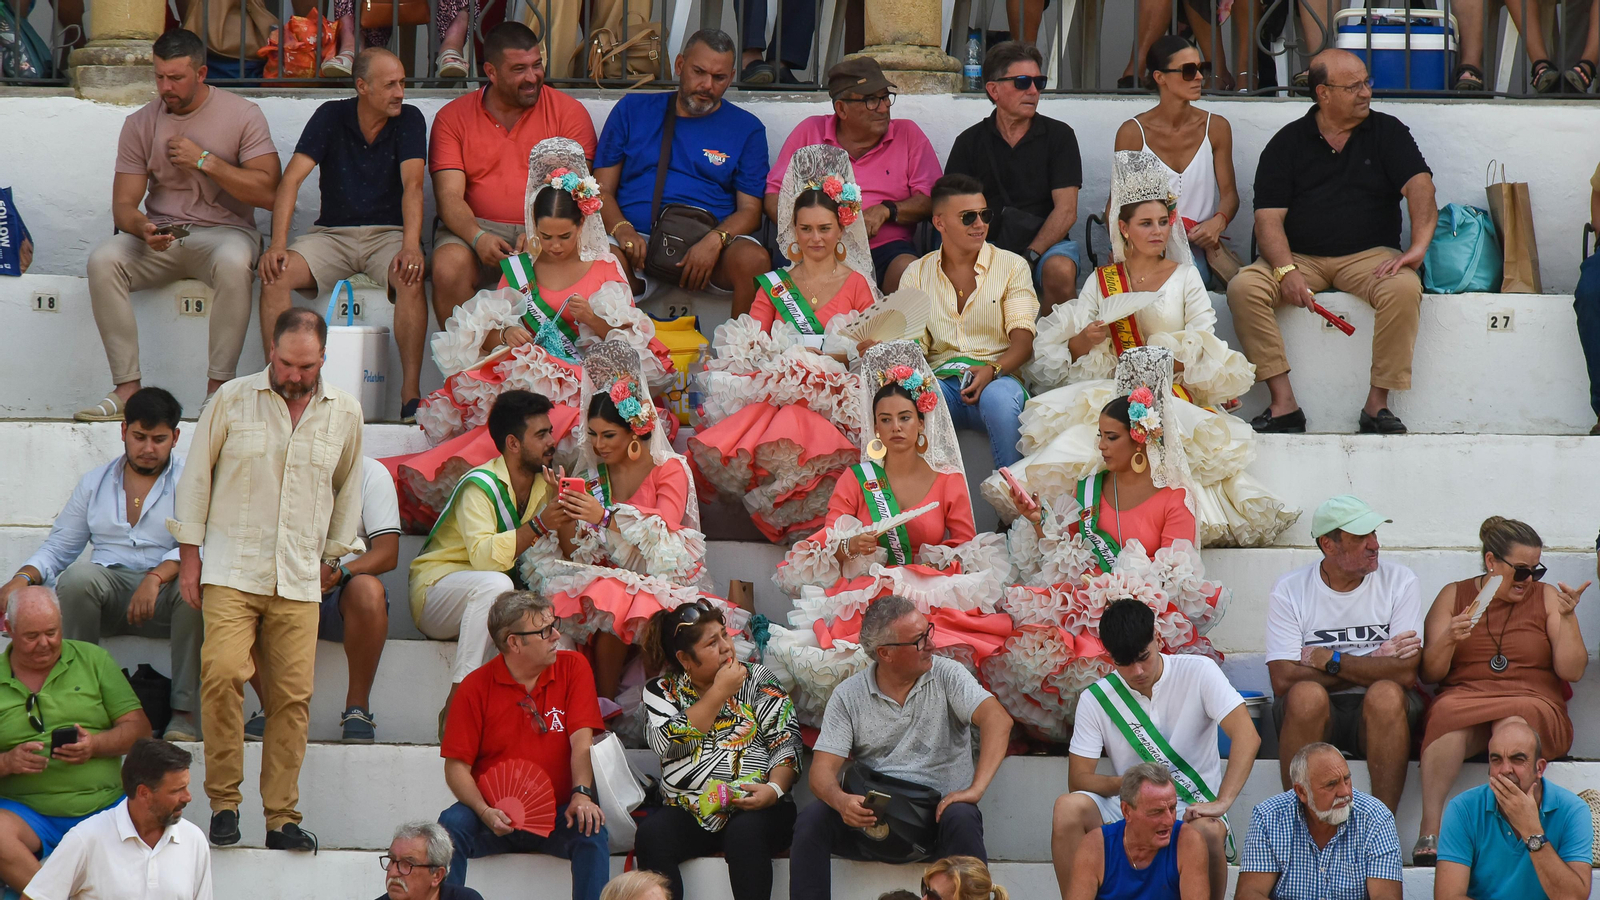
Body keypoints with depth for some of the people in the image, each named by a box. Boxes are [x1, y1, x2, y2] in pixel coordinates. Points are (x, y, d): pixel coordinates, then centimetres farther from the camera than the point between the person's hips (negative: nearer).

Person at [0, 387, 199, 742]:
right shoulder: (96, 483, 19)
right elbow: (58, 546, 19)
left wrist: (157, 576, -28)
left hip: (165, 596, -2)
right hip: (110, 588, 2)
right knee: (77, 576, -31)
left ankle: (185, 713, -33)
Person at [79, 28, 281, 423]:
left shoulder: (242, 115, -4)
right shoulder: (140, 124, 4)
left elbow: (268, 192, -12)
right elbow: (123, 205, 1)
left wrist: (204, 161, -16)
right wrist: (142, 228, -23)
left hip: (223, 230, -3)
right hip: (160, 235, 3)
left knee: (233, 264, -39)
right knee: (103, 261, -27)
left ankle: (219, 387, -29)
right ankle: (128, 387, -24)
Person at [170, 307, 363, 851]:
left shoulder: (344, 413, 8)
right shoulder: (233, 400, 1)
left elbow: (348, 488, 22)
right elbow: (196, 475, 6)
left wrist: (332, 555, 20)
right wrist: (188, 556, 3)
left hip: (299, 580, 2)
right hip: (232, 570, -2)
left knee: (293, 694, -3)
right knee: (223, 673, -20)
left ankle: (282, 817, 3)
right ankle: (224, 802, -8)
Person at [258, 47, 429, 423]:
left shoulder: (409, 120, -2)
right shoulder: (331, 117, -1)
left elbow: (412, 185, -15)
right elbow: (291, 180, -8)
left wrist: (411, 246, -32)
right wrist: (278, 245, -22)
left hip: (387, 233, -1)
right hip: (332, 233, 1)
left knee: (411, 278, -34)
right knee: (275, 274, -26)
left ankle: (411, 393, -33)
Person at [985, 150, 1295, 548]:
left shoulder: (1184, 277, 12)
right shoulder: (1101, 281, 16)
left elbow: (1203, 348, 3)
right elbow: (1051, 358, 12)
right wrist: (1080, 343, -10)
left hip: (1174, 393, -1)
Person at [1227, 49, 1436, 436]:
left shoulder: (1387, 132, 7)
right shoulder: (1288, 142, 6)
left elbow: (1419, 185, -7)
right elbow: (1269, 217, -2)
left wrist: (1418, 246, -25)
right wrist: (1286, 270, -20)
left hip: (1369, 255, 0)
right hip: (1300, 257, 1)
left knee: (1404, 288, -33)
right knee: (1243, 288, -26)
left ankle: (1377, 404, -24)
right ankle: (1284, 404, -25)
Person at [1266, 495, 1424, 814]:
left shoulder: (1400, 582, 0)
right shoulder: (1289, 591, -1)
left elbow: (1406, 673, -12)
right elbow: (1283, 679, -13)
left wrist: (1326, 660, -12)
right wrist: (1373, 663, -11)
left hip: (1377, 716, 0)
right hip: (1314, 716, 0)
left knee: (1386, 694, -33)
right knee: (1307, 694, -34)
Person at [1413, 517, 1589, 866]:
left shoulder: (1546, 597, 14)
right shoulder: (1454, 596, 15)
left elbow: (1572, 671, 5)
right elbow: (1428, 674, 9)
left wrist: (1567, 617, -7)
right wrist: (1449, 639, -9)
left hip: (1534, 705, 0)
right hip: (1464, 696, 1)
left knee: (1513, 721, -39)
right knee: (1448, 714, -37)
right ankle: (1430, 833, -44)